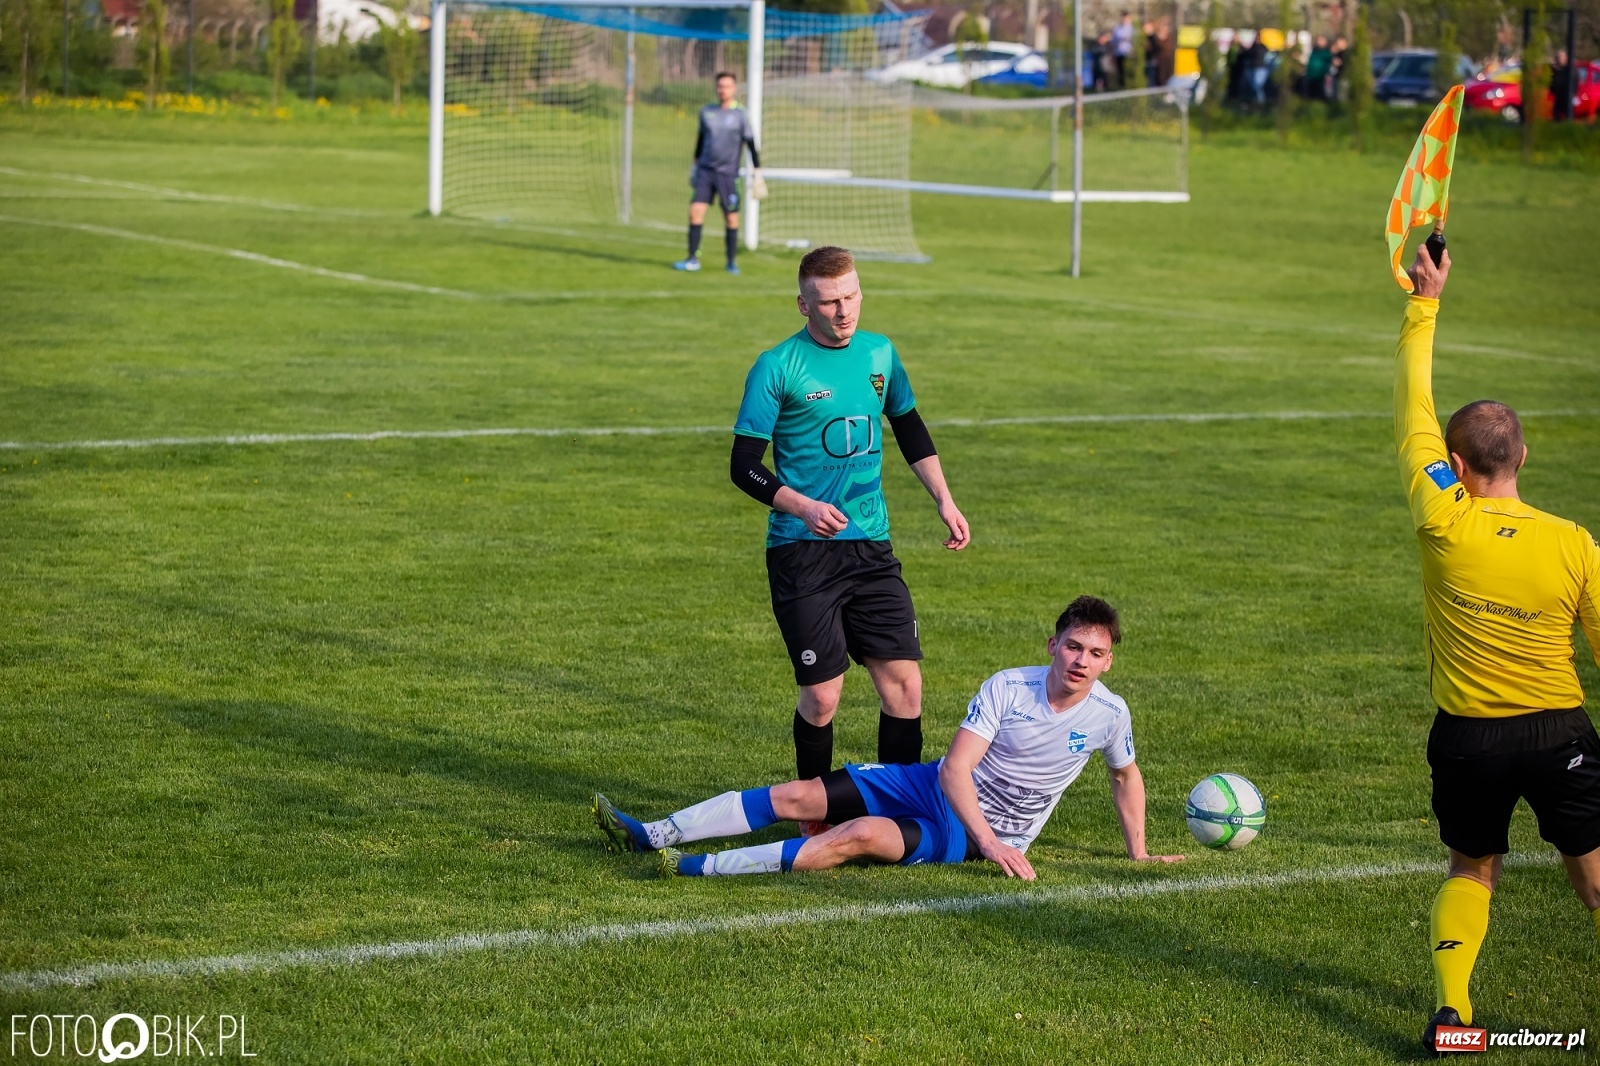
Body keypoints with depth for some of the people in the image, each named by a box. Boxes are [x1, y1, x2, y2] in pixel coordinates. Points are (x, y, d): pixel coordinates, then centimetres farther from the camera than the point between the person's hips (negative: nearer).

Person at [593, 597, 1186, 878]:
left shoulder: (1109, 715, -10)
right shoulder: (1007, 688, -12)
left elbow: (1126, 775, 12)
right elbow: (956, 767, -16)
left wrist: (1138, 853, 8)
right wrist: (990, 841, -29)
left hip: (987, 832, -3)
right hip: (938, 788, 3)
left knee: (865, 834, -29)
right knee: (797, 797, -8)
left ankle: (701, 870, -38)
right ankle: (651, 838, -4)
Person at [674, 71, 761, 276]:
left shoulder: (741, 115, -1)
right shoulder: (706, 112, 9)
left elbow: (751, 144, 0)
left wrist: (757, 173, -4)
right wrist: (695, 165, 24)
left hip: (727, 174, -2)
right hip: (705, 170, 3)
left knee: (731, 218, 1)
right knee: (695, 211, -10)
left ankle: (732, 262, 14)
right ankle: (692, 260, -5)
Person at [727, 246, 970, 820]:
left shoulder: (879, 353, 8)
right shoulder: (777, 367, -8)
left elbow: (910, 429, 25)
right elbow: (744, 465, -8)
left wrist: (944, 500, 17)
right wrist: (804, 507, -21)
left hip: (871, 546, 5)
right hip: (802, 552, -5)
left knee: (904, 683, -3)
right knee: (822, 693, -5)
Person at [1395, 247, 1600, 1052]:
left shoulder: (1444, 523, -14)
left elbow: (1411, 412, -3)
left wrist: (1425, 303, 5)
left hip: (1466, 737, 1)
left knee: (1471, 871, 19)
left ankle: (1449, 1004, 3)